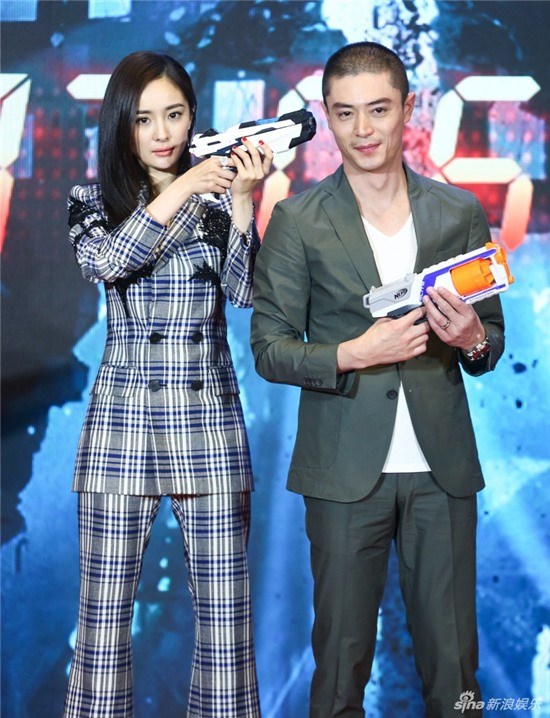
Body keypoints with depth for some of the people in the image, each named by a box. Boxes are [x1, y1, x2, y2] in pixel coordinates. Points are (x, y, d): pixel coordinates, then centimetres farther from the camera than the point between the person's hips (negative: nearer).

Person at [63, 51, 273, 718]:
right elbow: (104, 263, -13)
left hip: (210, 418, 1)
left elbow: (243, 291, -5)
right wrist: (179, 191, -19)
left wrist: (241, 199, -17)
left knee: (225, 608, 2)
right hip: (122, 420, 0)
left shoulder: (218, 197, 8)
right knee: (104, 609, 1)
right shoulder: (93, 201, 8)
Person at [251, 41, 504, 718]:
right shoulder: (298, 221, 0)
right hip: (345, 471, -2)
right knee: (341, 656, 9)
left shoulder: (461, 212, 6)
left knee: (453, 662, 8)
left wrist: (472, 340, -11)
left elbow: (492, 337, 12)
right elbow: (269, 348, -1)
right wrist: (354, 354, -18)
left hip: (442, 470, 2)